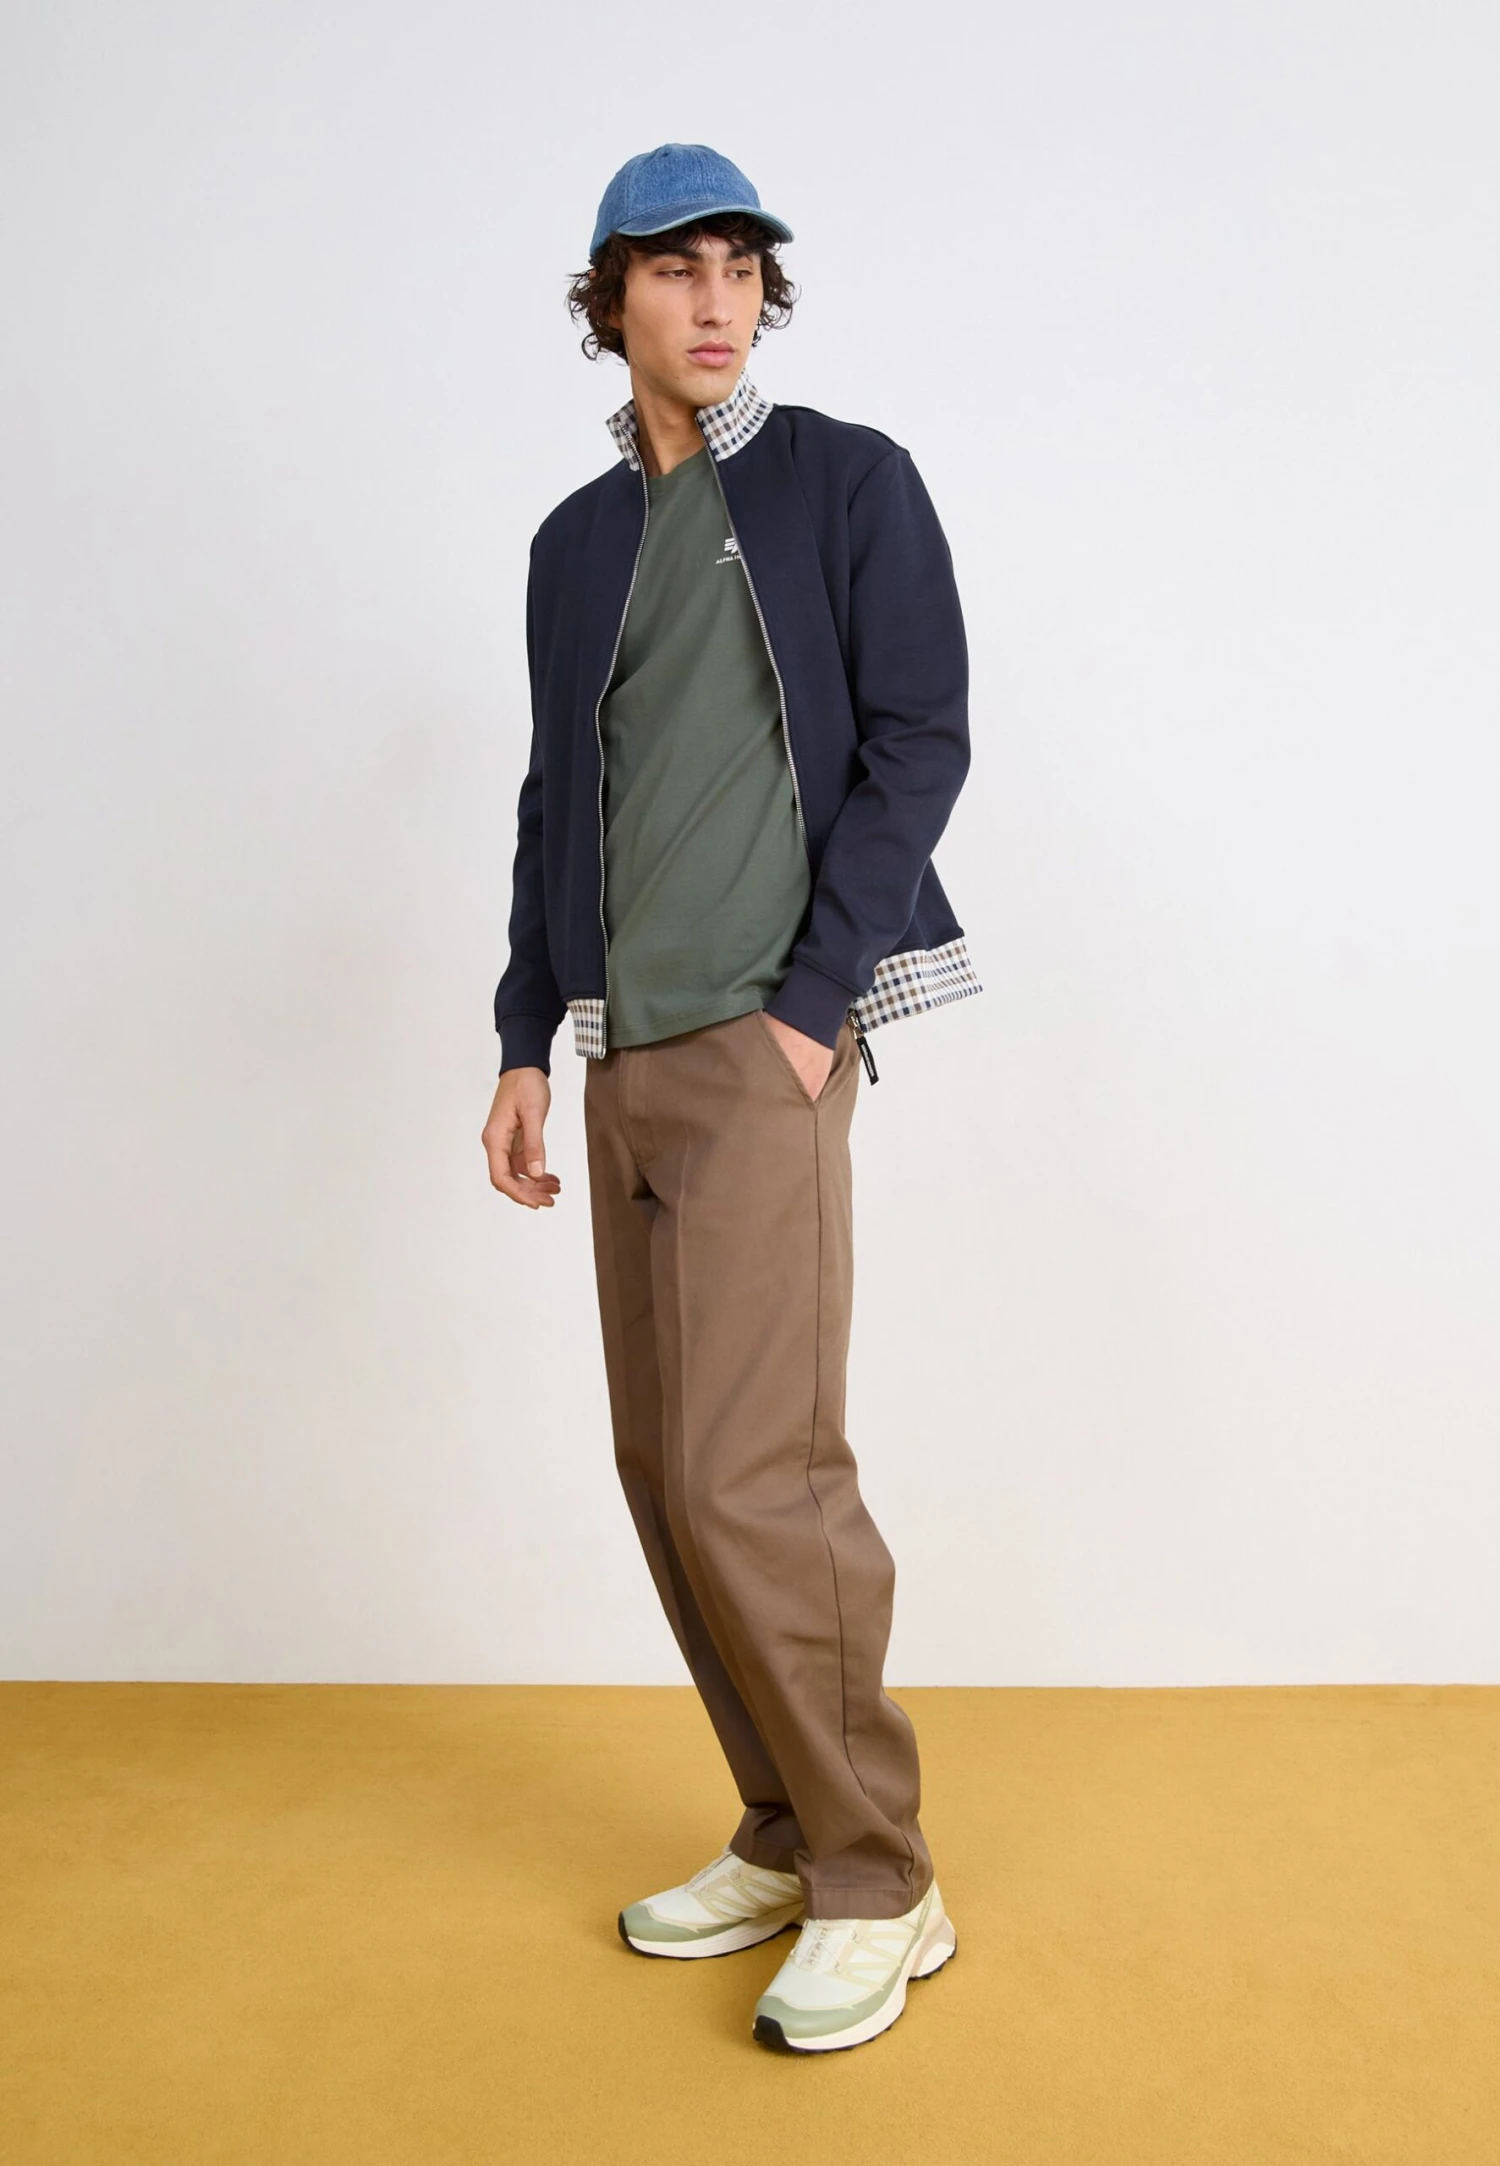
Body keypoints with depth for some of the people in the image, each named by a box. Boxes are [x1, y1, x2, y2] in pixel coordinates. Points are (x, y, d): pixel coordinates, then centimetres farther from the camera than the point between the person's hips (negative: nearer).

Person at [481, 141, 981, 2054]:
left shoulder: (848, 481, 4)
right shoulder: (575, 541, 19)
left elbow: (918, 743, -4)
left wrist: (811, 1001, -12)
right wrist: (527, 1044, 12)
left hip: (764, 1046, -6)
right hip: (626, 1058, 6)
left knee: (747, 1475, -11)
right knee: (665, 1469, 7)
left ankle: (877, 1887, 7)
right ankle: (787, 1834, 23)